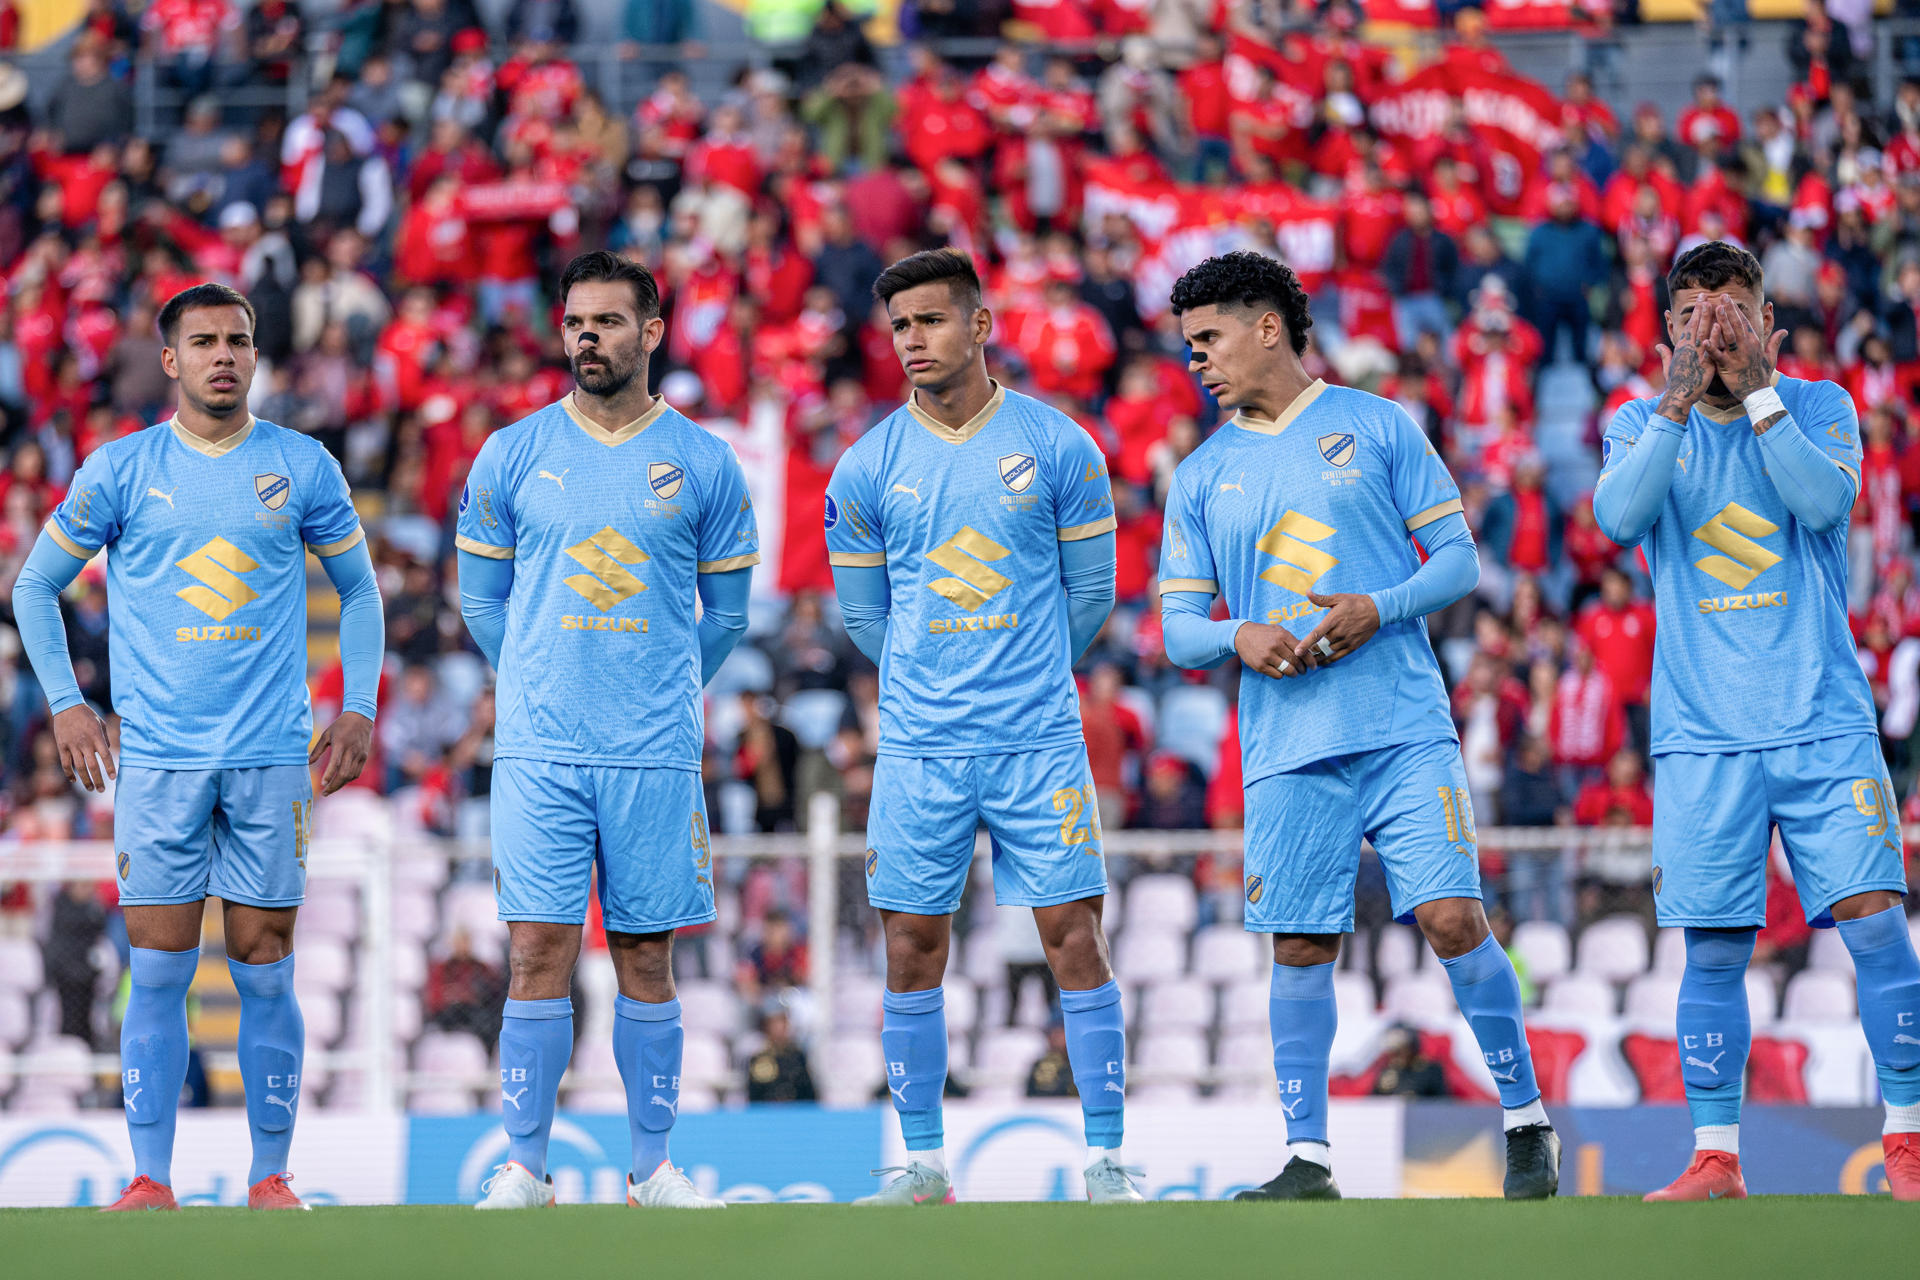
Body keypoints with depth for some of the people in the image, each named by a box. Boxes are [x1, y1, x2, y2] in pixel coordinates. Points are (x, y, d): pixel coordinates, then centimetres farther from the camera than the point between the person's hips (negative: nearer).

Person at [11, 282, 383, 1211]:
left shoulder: (301, 467, 5)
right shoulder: (121, 469, 3)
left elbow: (357, 587, 15)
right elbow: (37, 584, 12)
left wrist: (359, 709, 5)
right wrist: (65, 703, 1)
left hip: (272, 756, 1)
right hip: (157, 756, -1)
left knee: (265, 969, 1)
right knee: (158, 973, -3)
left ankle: (270, 1177, 7)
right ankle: (149, 1182, 0)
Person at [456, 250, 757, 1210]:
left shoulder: (702, 464, 4)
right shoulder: (512, 455, 4)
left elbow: (726, 610, 14)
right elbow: (481, 597, 14)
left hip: (656, 752, 1)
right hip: (537, 748, 0)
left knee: (646, 958, 4)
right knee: (538, 952, -6)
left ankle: (652, 1166, 11)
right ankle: (523, 1168, -2)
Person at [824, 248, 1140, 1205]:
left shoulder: (1057, 446, 0)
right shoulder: (868, 467, 3)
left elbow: (1091, 589, 9)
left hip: (1039, 740, -1)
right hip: (917, 744, 1)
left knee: (1074, 938, -4)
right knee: (912, 949, 2)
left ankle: (1105, 1161, 1)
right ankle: (924, 1165, 11)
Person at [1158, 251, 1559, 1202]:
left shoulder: (1376, 427, 6)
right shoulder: (1202, 478, 13)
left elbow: (1458, 559, 5)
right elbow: (1179, 628, 13)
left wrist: (1378, 609, -13)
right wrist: (1240, 637, -9)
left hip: (1405, 730, -3)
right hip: (1288, 749, 3)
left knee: (1452, 918, -10)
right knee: (1300, 947, -1)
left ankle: (1526, 1123, 4)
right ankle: (1307, 1160, 5)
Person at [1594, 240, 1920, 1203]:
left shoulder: (1818, 407, 7)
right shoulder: (1641, 424, 9)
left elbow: (1825, 496, -13)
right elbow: (1618, 515, -10)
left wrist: (1755, 388, -15)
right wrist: (1680, 400, -16)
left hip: (1824, 722, -1)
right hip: (1702, 734, 1)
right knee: (1713, 951, -1)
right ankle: (1715, 1159, 6)